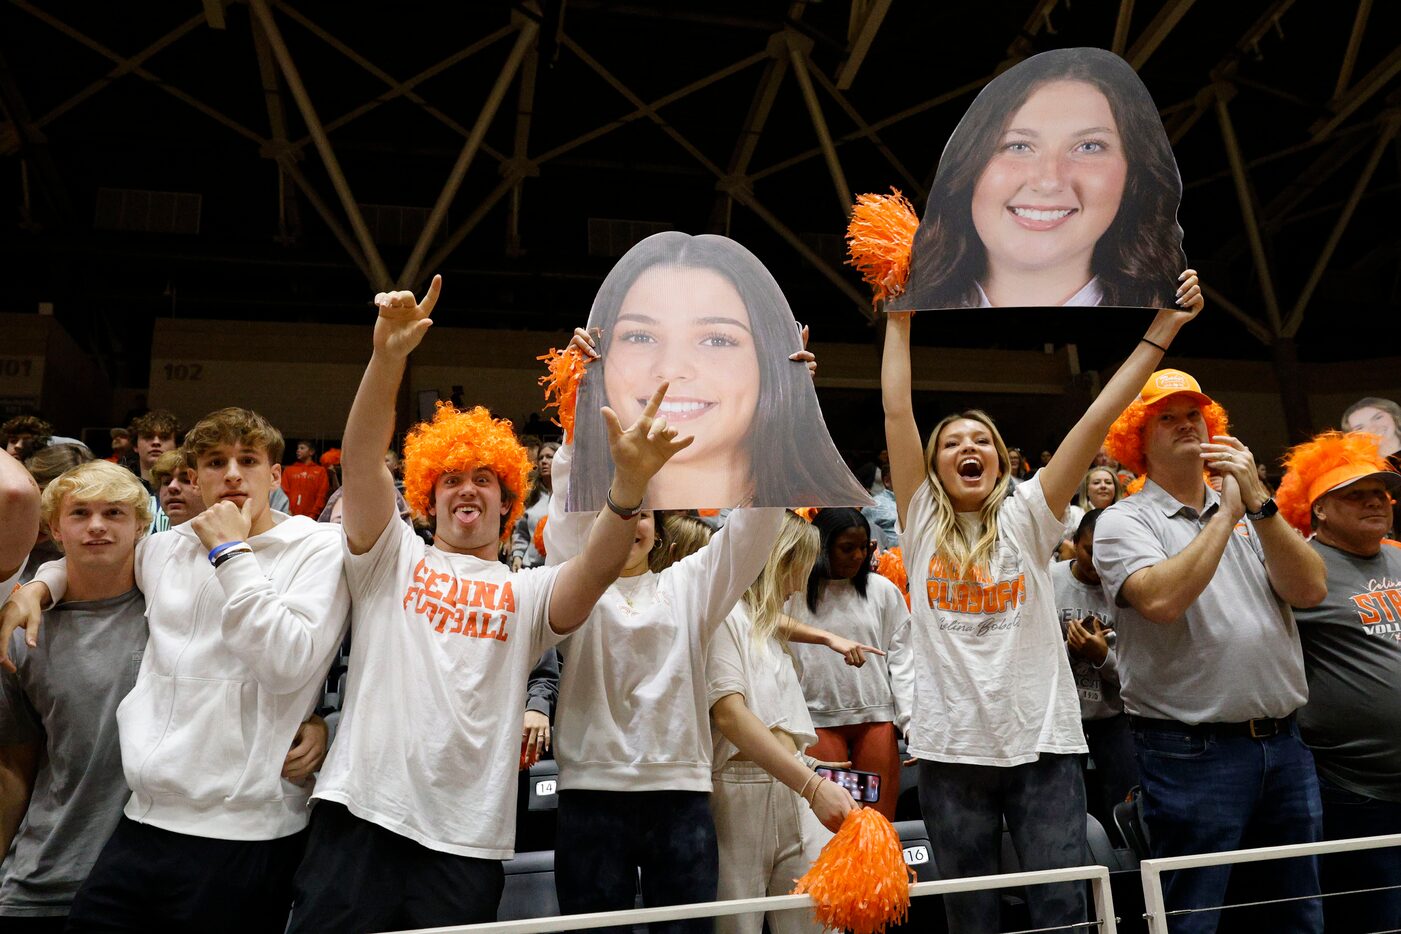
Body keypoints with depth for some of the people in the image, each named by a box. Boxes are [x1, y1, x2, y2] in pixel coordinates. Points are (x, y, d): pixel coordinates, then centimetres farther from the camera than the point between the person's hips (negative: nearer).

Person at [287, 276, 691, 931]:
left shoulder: (526, 593, 9)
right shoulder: (393, 560, 10)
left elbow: (597, 571, -11)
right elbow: (360, 458, -5)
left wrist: (629, 483, -30)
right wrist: (388, 355, -19)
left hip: (467, 842, 1)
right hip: (361, 814, 0)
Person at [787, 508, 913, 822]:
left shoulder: (883, 590, 3)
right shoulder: (795, 594, -3)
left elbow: (901, 657, 5)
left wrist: (911, 719, -1)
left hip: (877, 716, 2)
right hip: (819, 718, -2)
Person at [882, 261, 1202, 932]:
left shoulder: (1027, 516, 6)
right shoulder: (921, 524, 6)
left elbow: (1098, 419, -1)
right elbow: (896, 413, 0)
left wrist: (1163, 329, -4)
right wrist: (899, 318, 0)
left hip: (1043, 743, 0)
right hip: (950, 749, 0)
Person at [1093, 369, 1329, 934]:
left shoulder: (1252, 514, 13)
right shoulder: (1124, 521, -4)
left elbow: (1310, 590, -1)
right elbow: (1162, 600, -22)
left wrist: (1258, 502, -10)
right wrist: (1226, 515, -12)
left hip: (1284, 743, 6)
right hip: (1192, 753, -5)